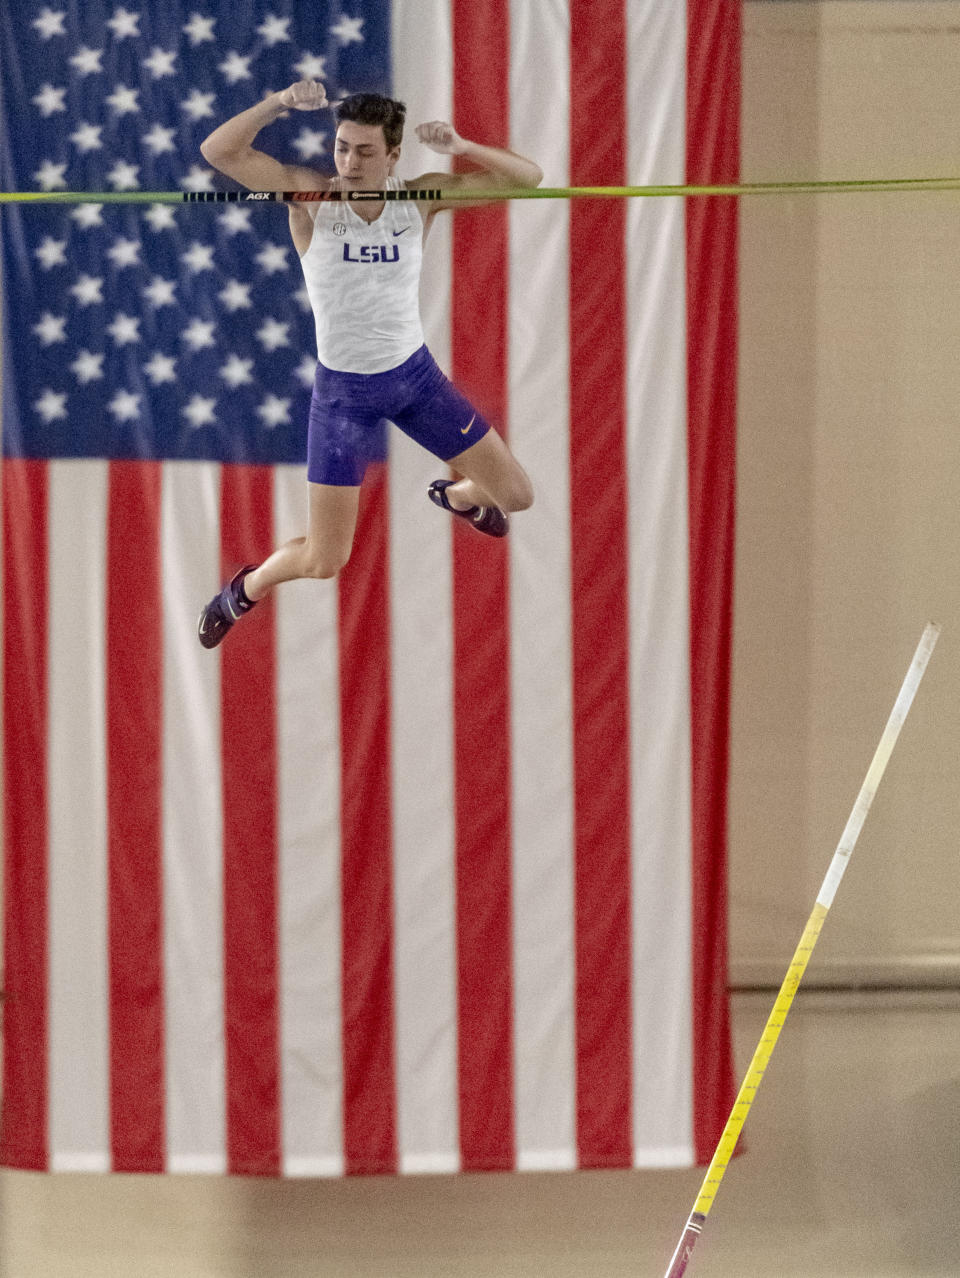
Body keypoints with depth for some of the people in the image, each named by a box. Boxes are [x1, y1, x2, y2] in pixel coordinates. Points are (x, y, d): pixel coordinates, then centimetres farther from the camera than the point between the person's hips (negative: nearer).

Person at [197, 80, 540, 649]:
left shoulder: (420, 199, -9)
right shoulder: (312, 196, -15)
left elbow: (527, 177, -10)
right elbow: (218, 151, -26)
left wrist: (461, 148, -27)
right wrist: (280, 103, -39)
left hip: (416, 372, 3)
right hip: (344, 391, -3)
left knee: (515, 495, 8)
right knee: (323, 561, -4)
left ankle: (456, 496, 45)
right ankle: (245, 590, 29)